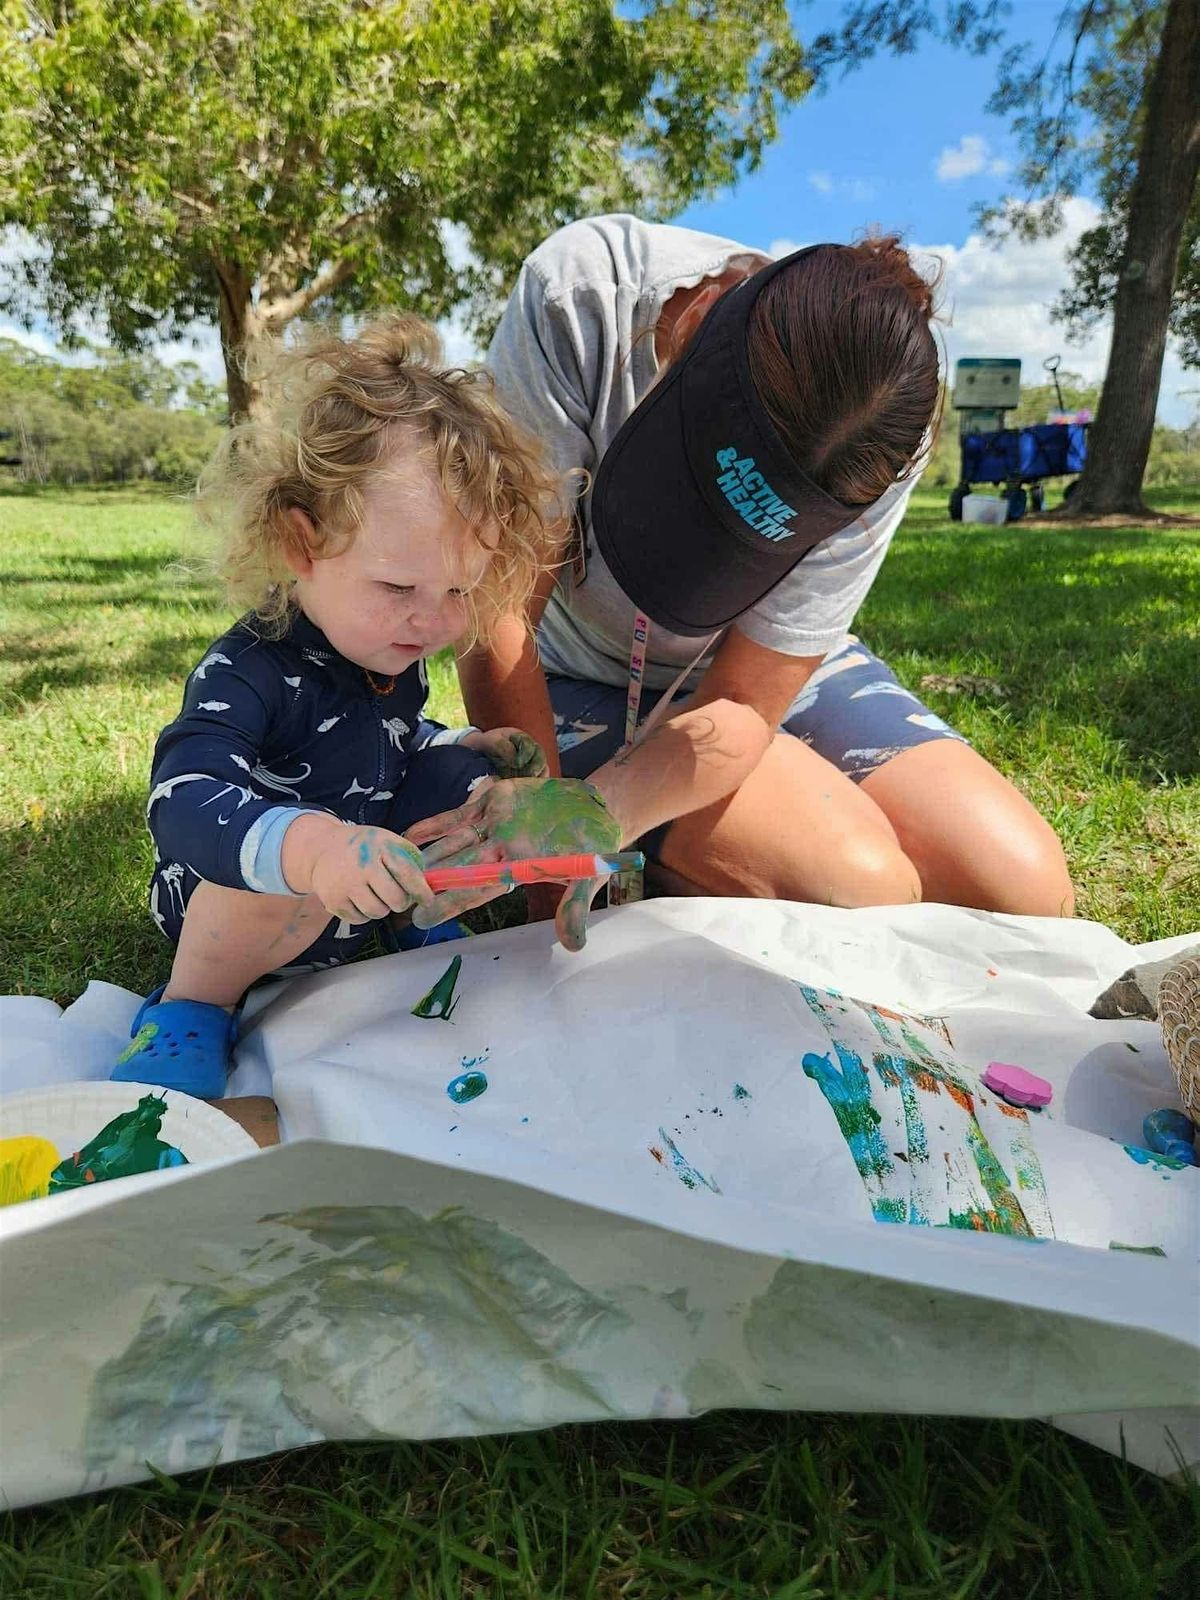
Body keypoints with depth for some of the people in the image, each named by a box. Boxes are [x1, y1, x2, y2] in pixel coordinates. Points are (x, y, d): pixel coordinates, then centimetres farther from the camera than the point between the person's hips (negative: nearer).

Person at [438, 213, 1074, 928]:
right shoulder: (578, 293, -29)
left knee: (1027, 887, -11)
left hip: (772, 673, 4)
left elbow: (736, 707, -25)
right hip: (583, 681, -3)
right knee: (863, 891, -26)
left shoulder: (880, 445, -25)